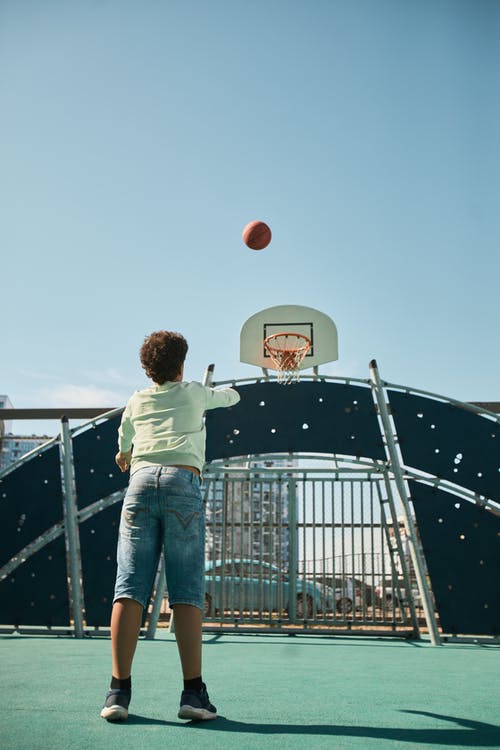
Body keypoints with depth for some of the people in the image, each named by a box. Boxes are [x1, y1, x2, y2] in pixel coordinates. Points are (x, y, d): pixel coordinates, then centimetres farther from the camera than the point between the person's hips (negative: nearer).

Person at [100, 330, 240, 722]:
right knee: (187, 591, -5)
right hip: (182, 483, -2)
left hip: (141, 483, 2)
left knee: (130, 587, -3)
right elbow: (229, 396, 41)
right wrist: (230, 391, 66)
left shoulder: (136, 401, 25)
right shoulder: (194, 393, 20)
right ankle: (193, 692, -8)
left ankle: (119, 690, -8)